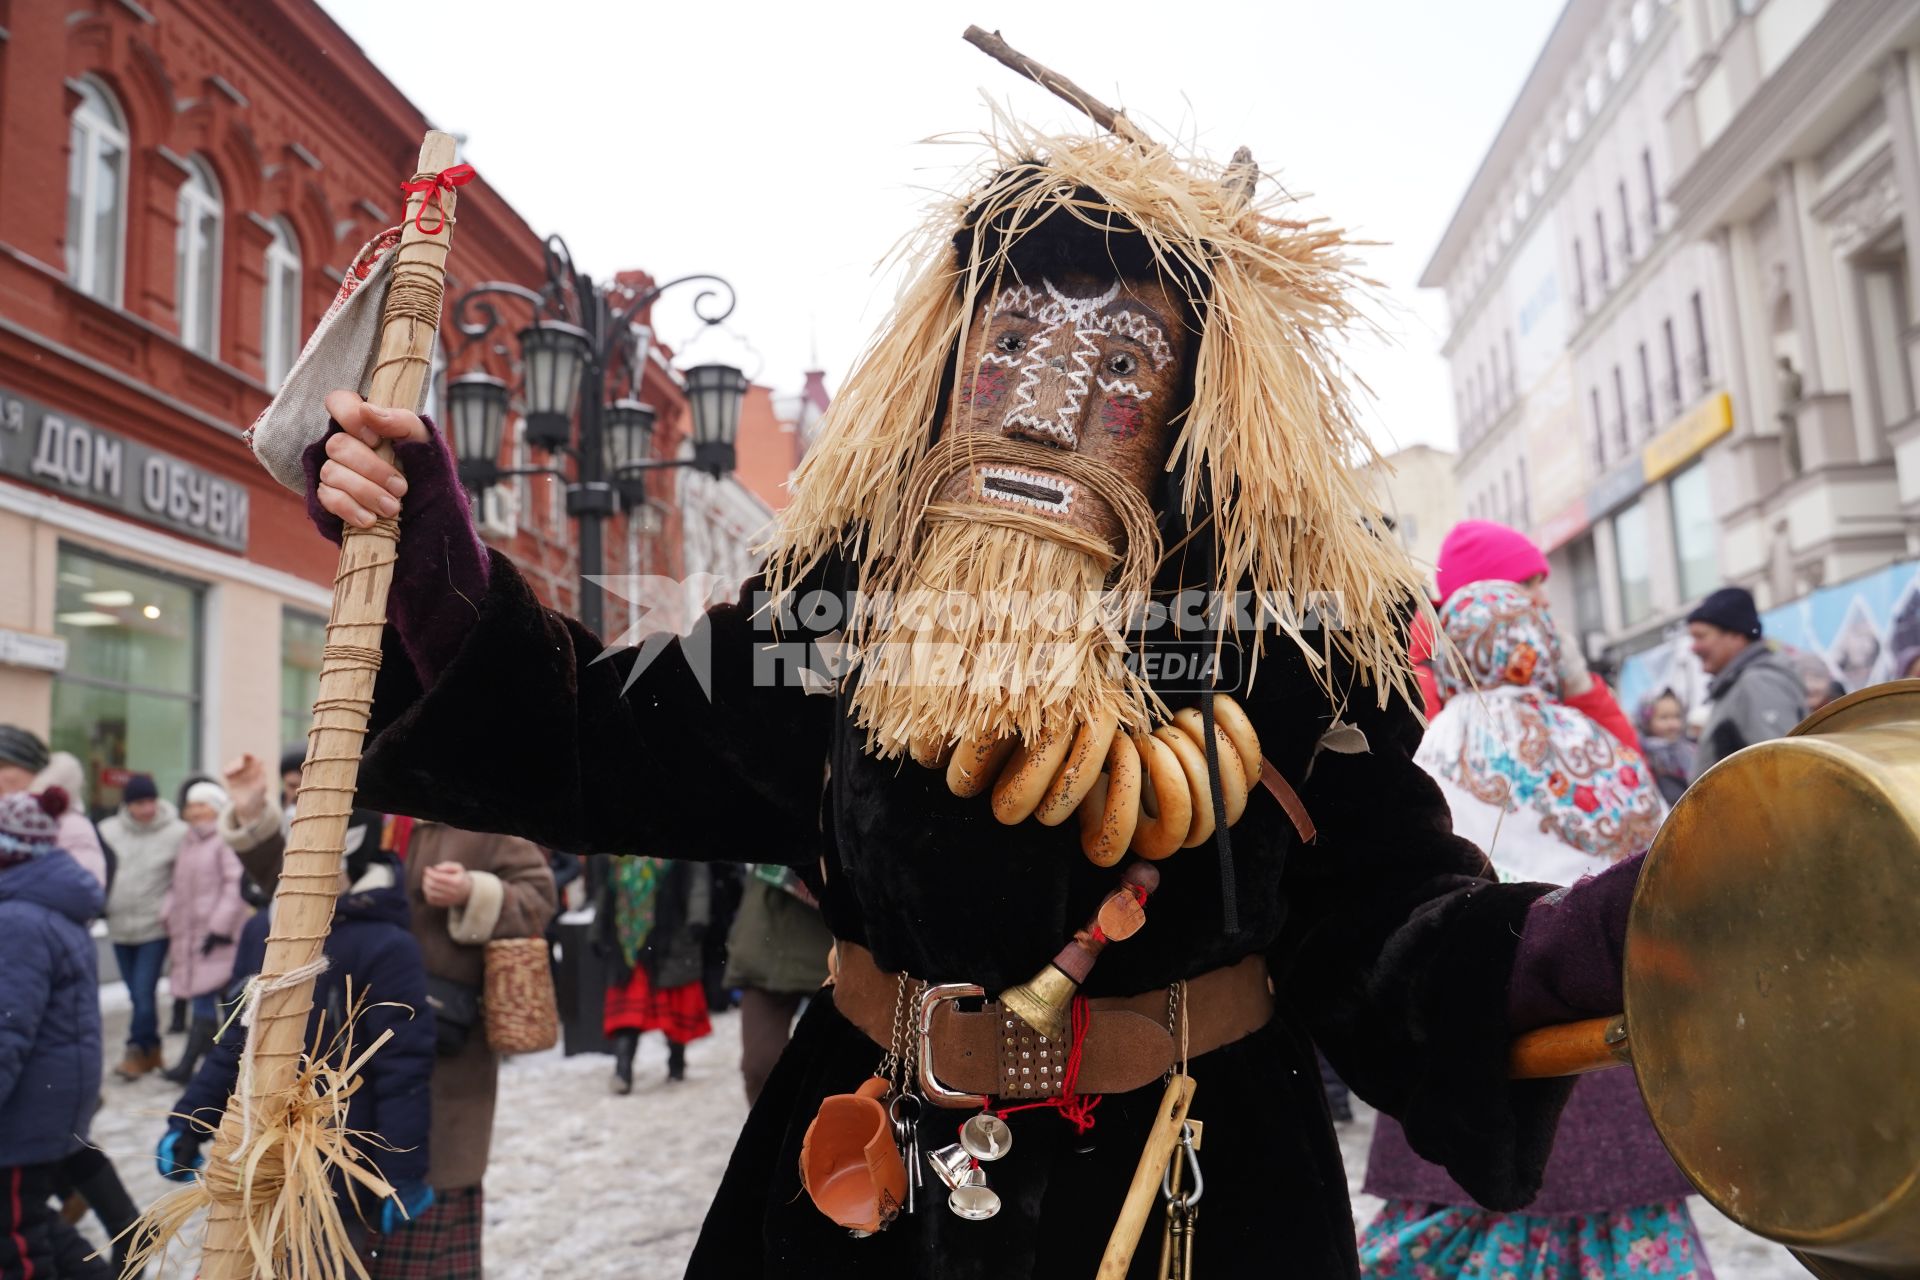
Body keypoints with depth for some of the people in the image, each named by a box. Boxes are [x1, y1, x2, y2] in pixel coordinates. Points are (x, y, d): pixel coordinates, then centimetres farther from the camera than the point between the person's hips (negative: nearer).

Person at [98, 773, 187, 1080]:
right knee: (137, 994, 11)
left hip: (155, 927, -4)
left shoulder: (177, 832, -9)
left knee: (144, 992, -7)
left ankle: (139, 1051, 9)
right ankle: (152, 1049, 24)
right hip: (119, 927, 4)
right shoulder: (107, 830, 1)